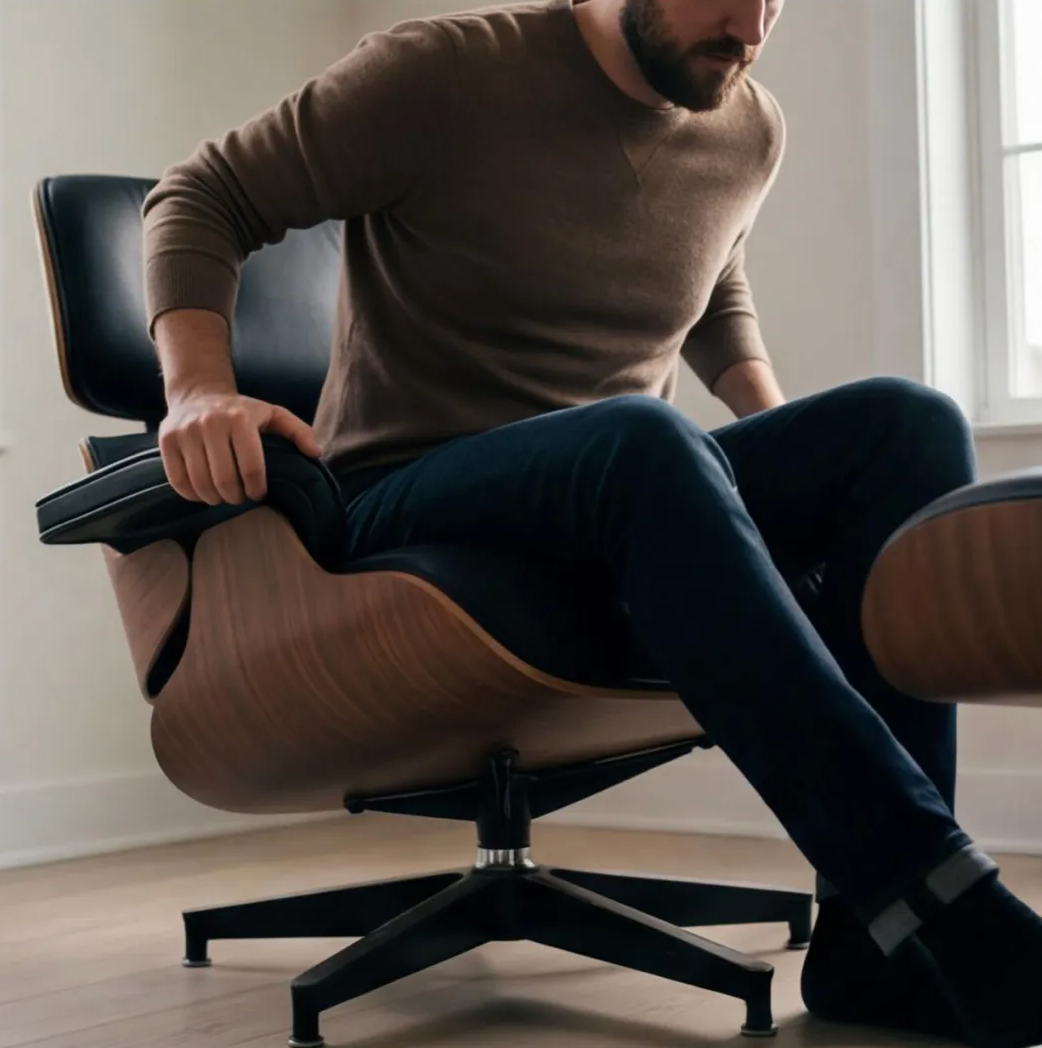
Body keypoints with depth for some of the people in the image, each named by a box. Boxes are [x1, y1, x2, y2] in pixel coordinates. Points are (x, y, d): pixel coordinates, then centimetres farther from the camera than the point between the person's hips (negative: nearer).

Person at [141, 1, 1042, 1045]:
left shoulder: (750, 132, 9)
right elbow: (203, 197, -2)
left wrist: (784, 447, 14)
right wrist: (199, 389, -21)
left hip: (624, 498, 6)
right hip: (409, 513, -5)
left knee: (905, 421, -19)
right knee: (640, 436, -37)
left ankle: (872, 941, -27)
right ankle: (950, 911, -41)